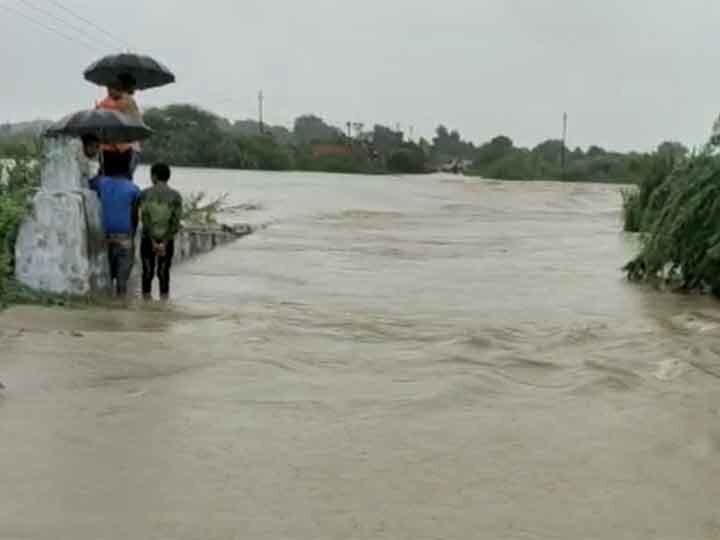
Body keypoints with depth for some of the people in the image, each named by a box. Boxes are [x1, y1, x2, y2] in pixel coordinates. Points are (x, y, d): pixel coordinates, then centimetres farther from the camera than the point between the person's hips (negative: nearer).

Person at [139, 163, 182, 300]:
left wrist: (153, 242, -12)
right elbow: (176, 223, -10)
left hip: (148, 239, 0)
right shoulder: (175, 196, -3)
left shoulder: (145, 194, -4)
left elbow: (144, 219, -12)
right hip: (167, 240, 1)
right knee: (164, 273, 7)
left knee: (148, 272, 7)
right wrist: (165, 242, -10)